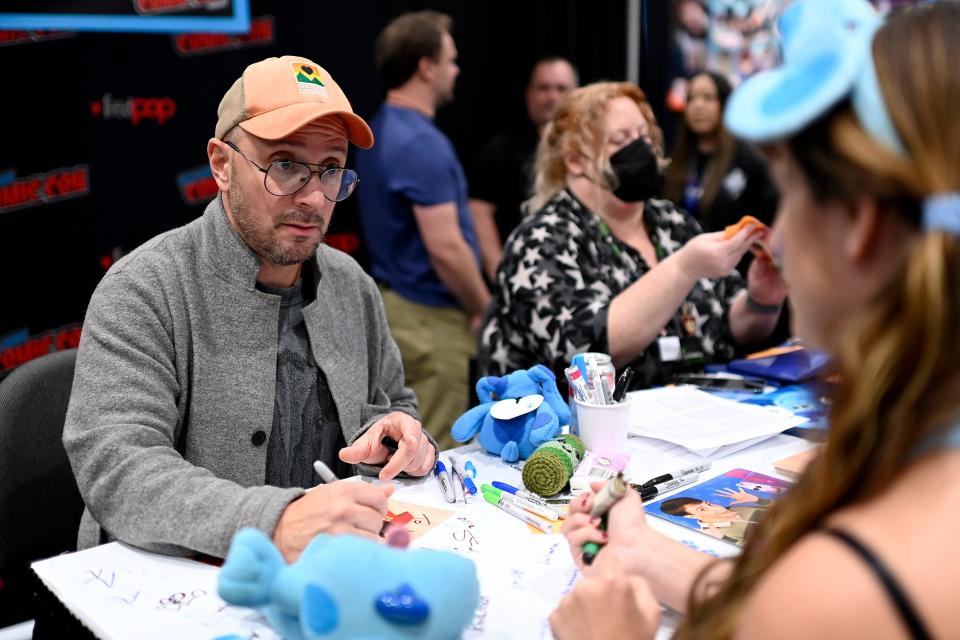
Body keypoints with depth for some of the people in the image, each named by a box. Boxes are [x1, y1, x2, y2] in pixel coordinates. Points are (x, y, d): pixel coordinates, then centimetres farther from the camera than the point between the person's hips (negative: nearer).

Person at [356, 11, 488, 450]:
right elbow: (445, 248, -25)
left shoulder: (379, 130, 10)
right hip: (429, 316, -10)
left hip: (394, 302, 10)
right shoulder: (422, 143, -21)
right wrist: (486, 310, -9)